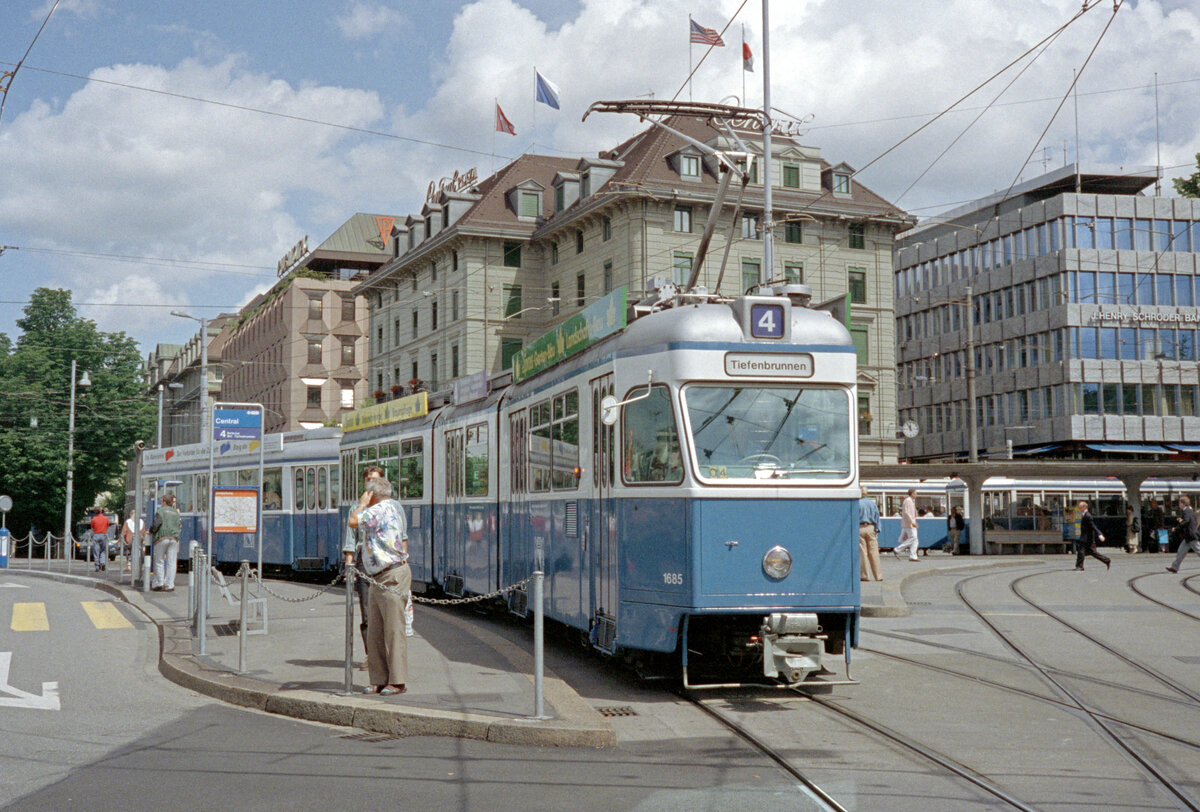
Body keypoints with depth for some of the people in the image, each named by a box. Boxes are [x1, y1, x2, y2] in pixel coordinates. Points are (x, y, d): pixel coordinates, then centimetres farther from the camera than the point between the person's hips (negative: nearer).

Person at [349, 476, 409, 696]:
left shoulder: (383, 509, -13)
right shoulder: (394, 508, 18)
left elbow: (353, 521, -19)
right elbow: (404, 541, 22)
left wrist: (363, 503, -3)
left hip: (392, 577, -10)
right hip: (378, 579, 10)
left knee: (393, 630, -7)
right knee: (375, 632, 9)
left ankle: (397, 681, -4)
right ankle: (379, 680, 12)